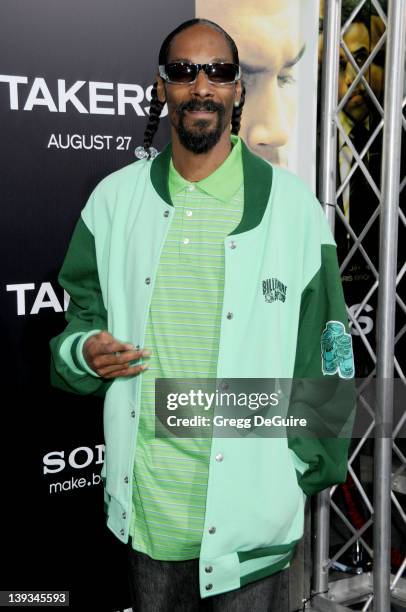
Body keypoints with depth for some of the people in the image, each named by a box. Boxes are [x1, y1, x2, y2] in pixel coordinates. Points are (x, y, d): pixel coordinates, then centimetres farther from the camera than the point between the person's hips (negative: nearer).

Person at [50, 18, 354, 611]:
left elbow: (324, 350, -2)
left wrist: (311, 469, -1)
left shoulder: (291, 203, -6)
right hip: (144, 497, 3)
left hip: (248, 497, -2)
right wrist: (84, 351, -11)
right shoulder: (115, 198, 3)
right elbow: (85, 313, 12)